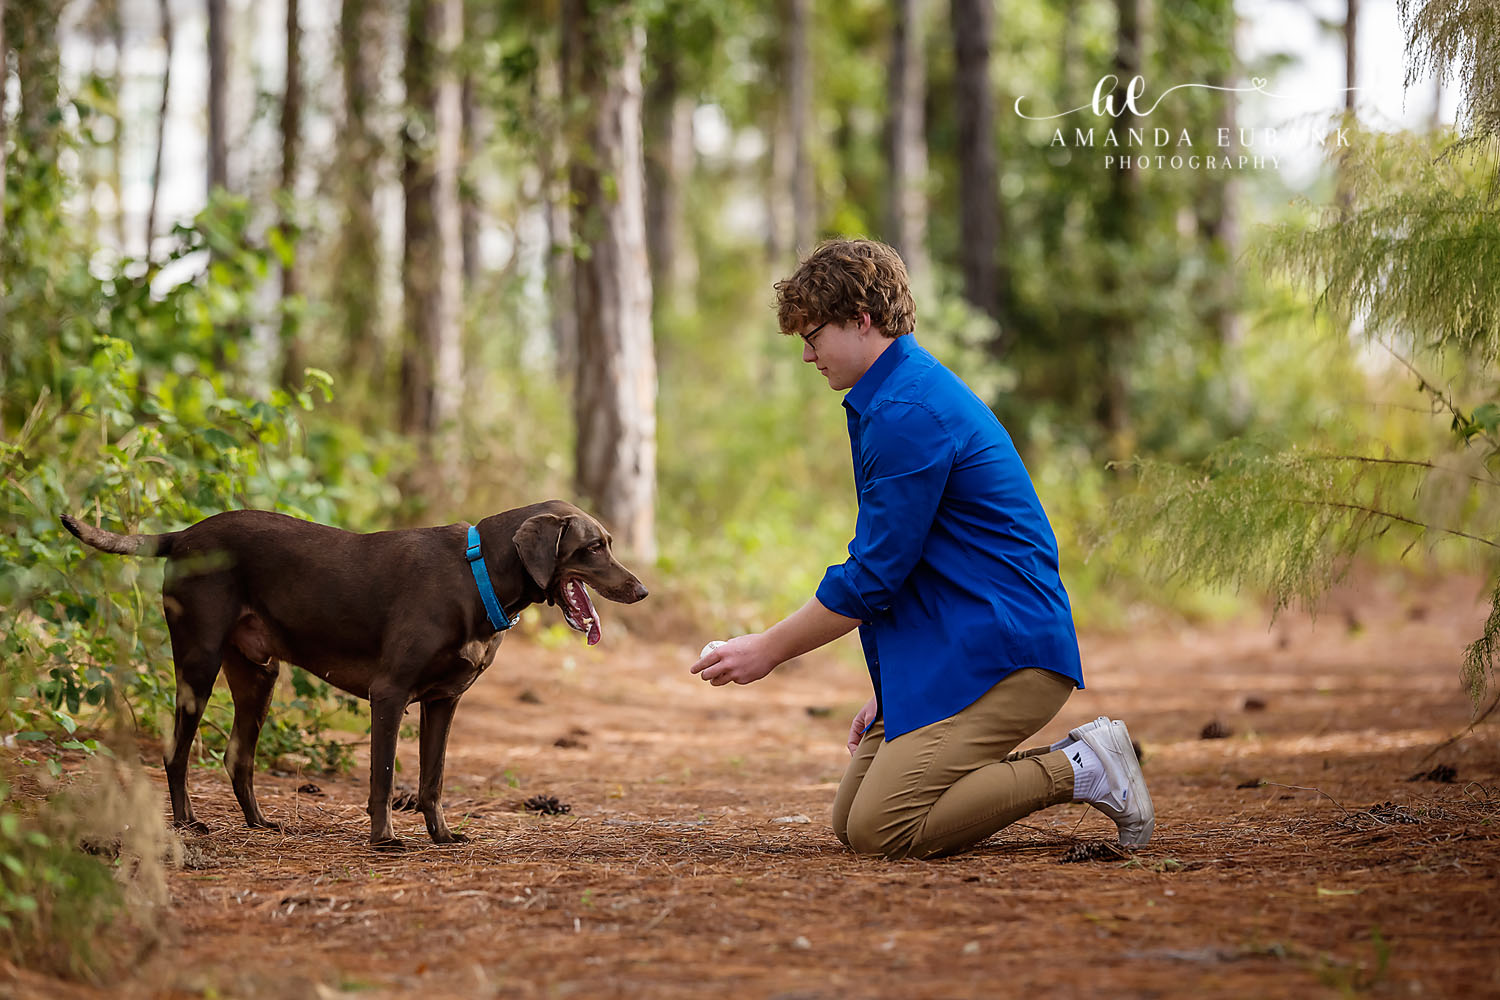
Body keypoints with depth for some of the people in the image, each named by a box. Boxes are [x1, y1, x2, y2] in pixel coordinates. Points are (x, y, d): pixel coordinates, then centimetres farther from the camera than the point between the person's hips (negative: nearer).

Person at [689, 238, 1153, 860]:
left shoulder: (907, 415, -17)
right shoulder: (912, 393, 18)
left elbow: (871, 578, -17)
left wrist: (768, 650, -5)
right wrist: (892, 688, 20)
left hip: (1001, 655, -11)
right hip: (952, 655, 11)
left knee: (880, 830, -20)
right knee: (849, 821, 6)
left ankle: (1077, 770, -10)